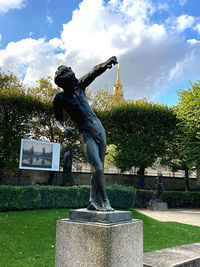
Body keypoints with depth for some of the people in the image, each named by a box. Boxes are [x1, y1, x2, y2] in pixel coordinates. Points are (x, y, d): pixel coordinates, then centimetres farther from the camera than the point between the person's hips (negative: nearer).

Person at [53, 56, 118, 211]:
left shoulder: (79, 86, 8)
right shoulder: (60, 98, -3)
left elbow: (95, 72, 0)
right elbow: (59, 119, 2)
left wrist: (108, 63, -17)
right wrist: (63, 129, -20)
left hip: (99, 128, 5)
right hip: (86, 134, -5)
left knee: (99, 168, 4)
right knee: (98, 168, -15)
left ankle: (93, 202, 11)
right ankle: (106, 202, -6)